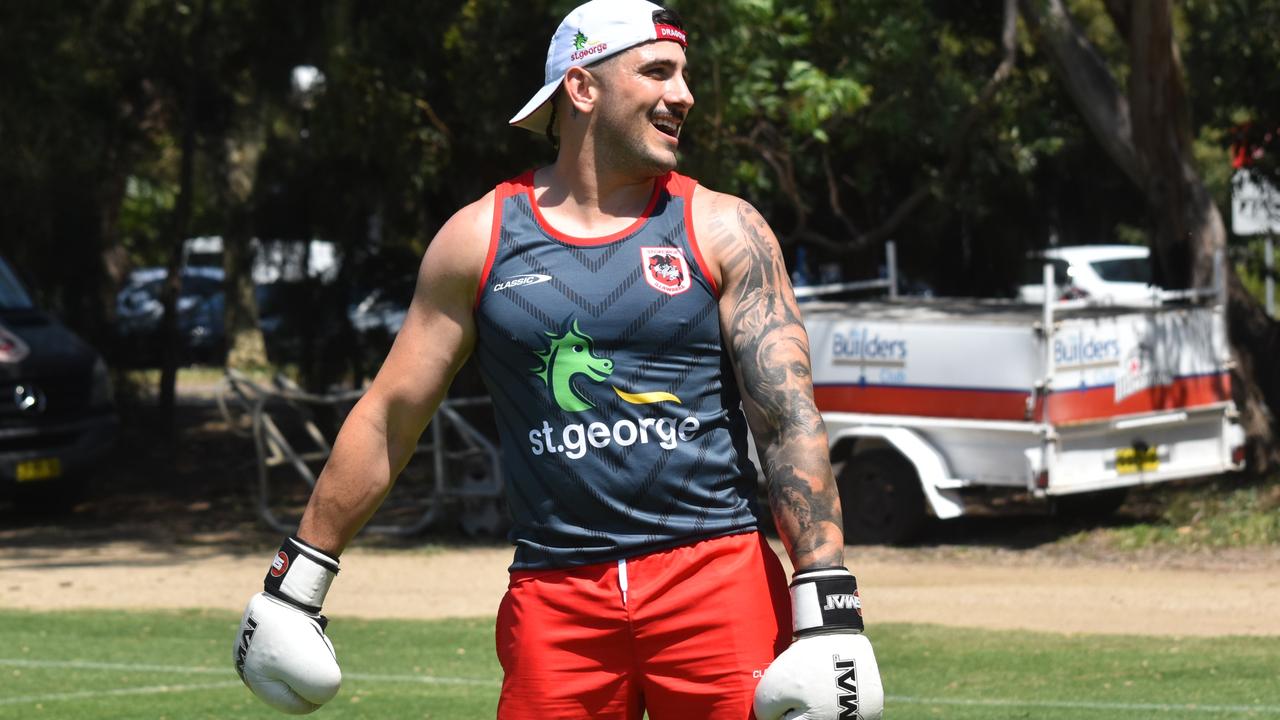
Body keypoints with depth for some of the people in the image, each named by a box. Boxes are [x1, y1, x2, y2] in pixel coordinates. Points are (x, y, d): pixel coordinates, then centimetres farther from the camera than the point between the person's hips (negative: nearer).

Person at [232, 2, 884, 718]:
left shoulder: (724, 231, 5)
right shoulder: (480, 238, 8)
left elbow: (791, 421, 0)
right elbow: (390, 416, 13)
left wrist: (828, 607, -10)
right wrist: (297, 581, 14)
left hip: (718, 577, -1)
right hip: (555, 597, 1)